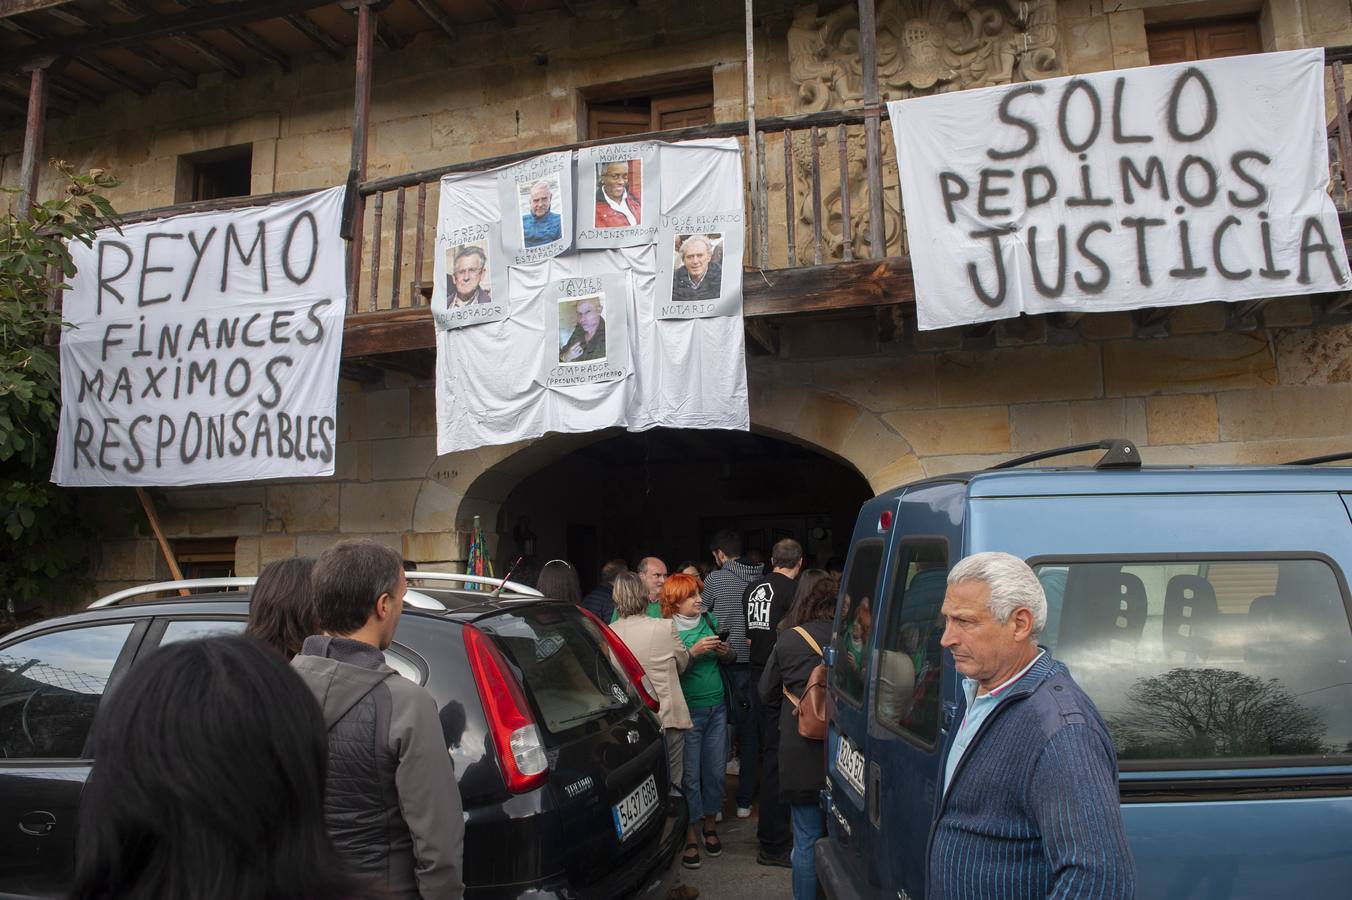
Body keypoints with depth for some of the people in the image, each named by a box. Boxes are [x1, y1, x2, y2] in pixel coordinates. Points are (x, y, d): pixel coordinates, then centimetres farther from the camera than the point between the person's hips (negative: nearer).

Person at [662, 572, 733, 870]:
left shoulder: (710, 620, 3)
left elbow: (729, 658, 16)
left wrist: (726, 652, -6)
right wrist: (694, 652, -24)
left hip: (717, 708, 5)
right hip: (687, 711, -5)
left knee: (715, 771, 12)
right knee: (689, 775, 1)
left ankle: (710, 825, 30)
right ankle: (690, 837, 15)